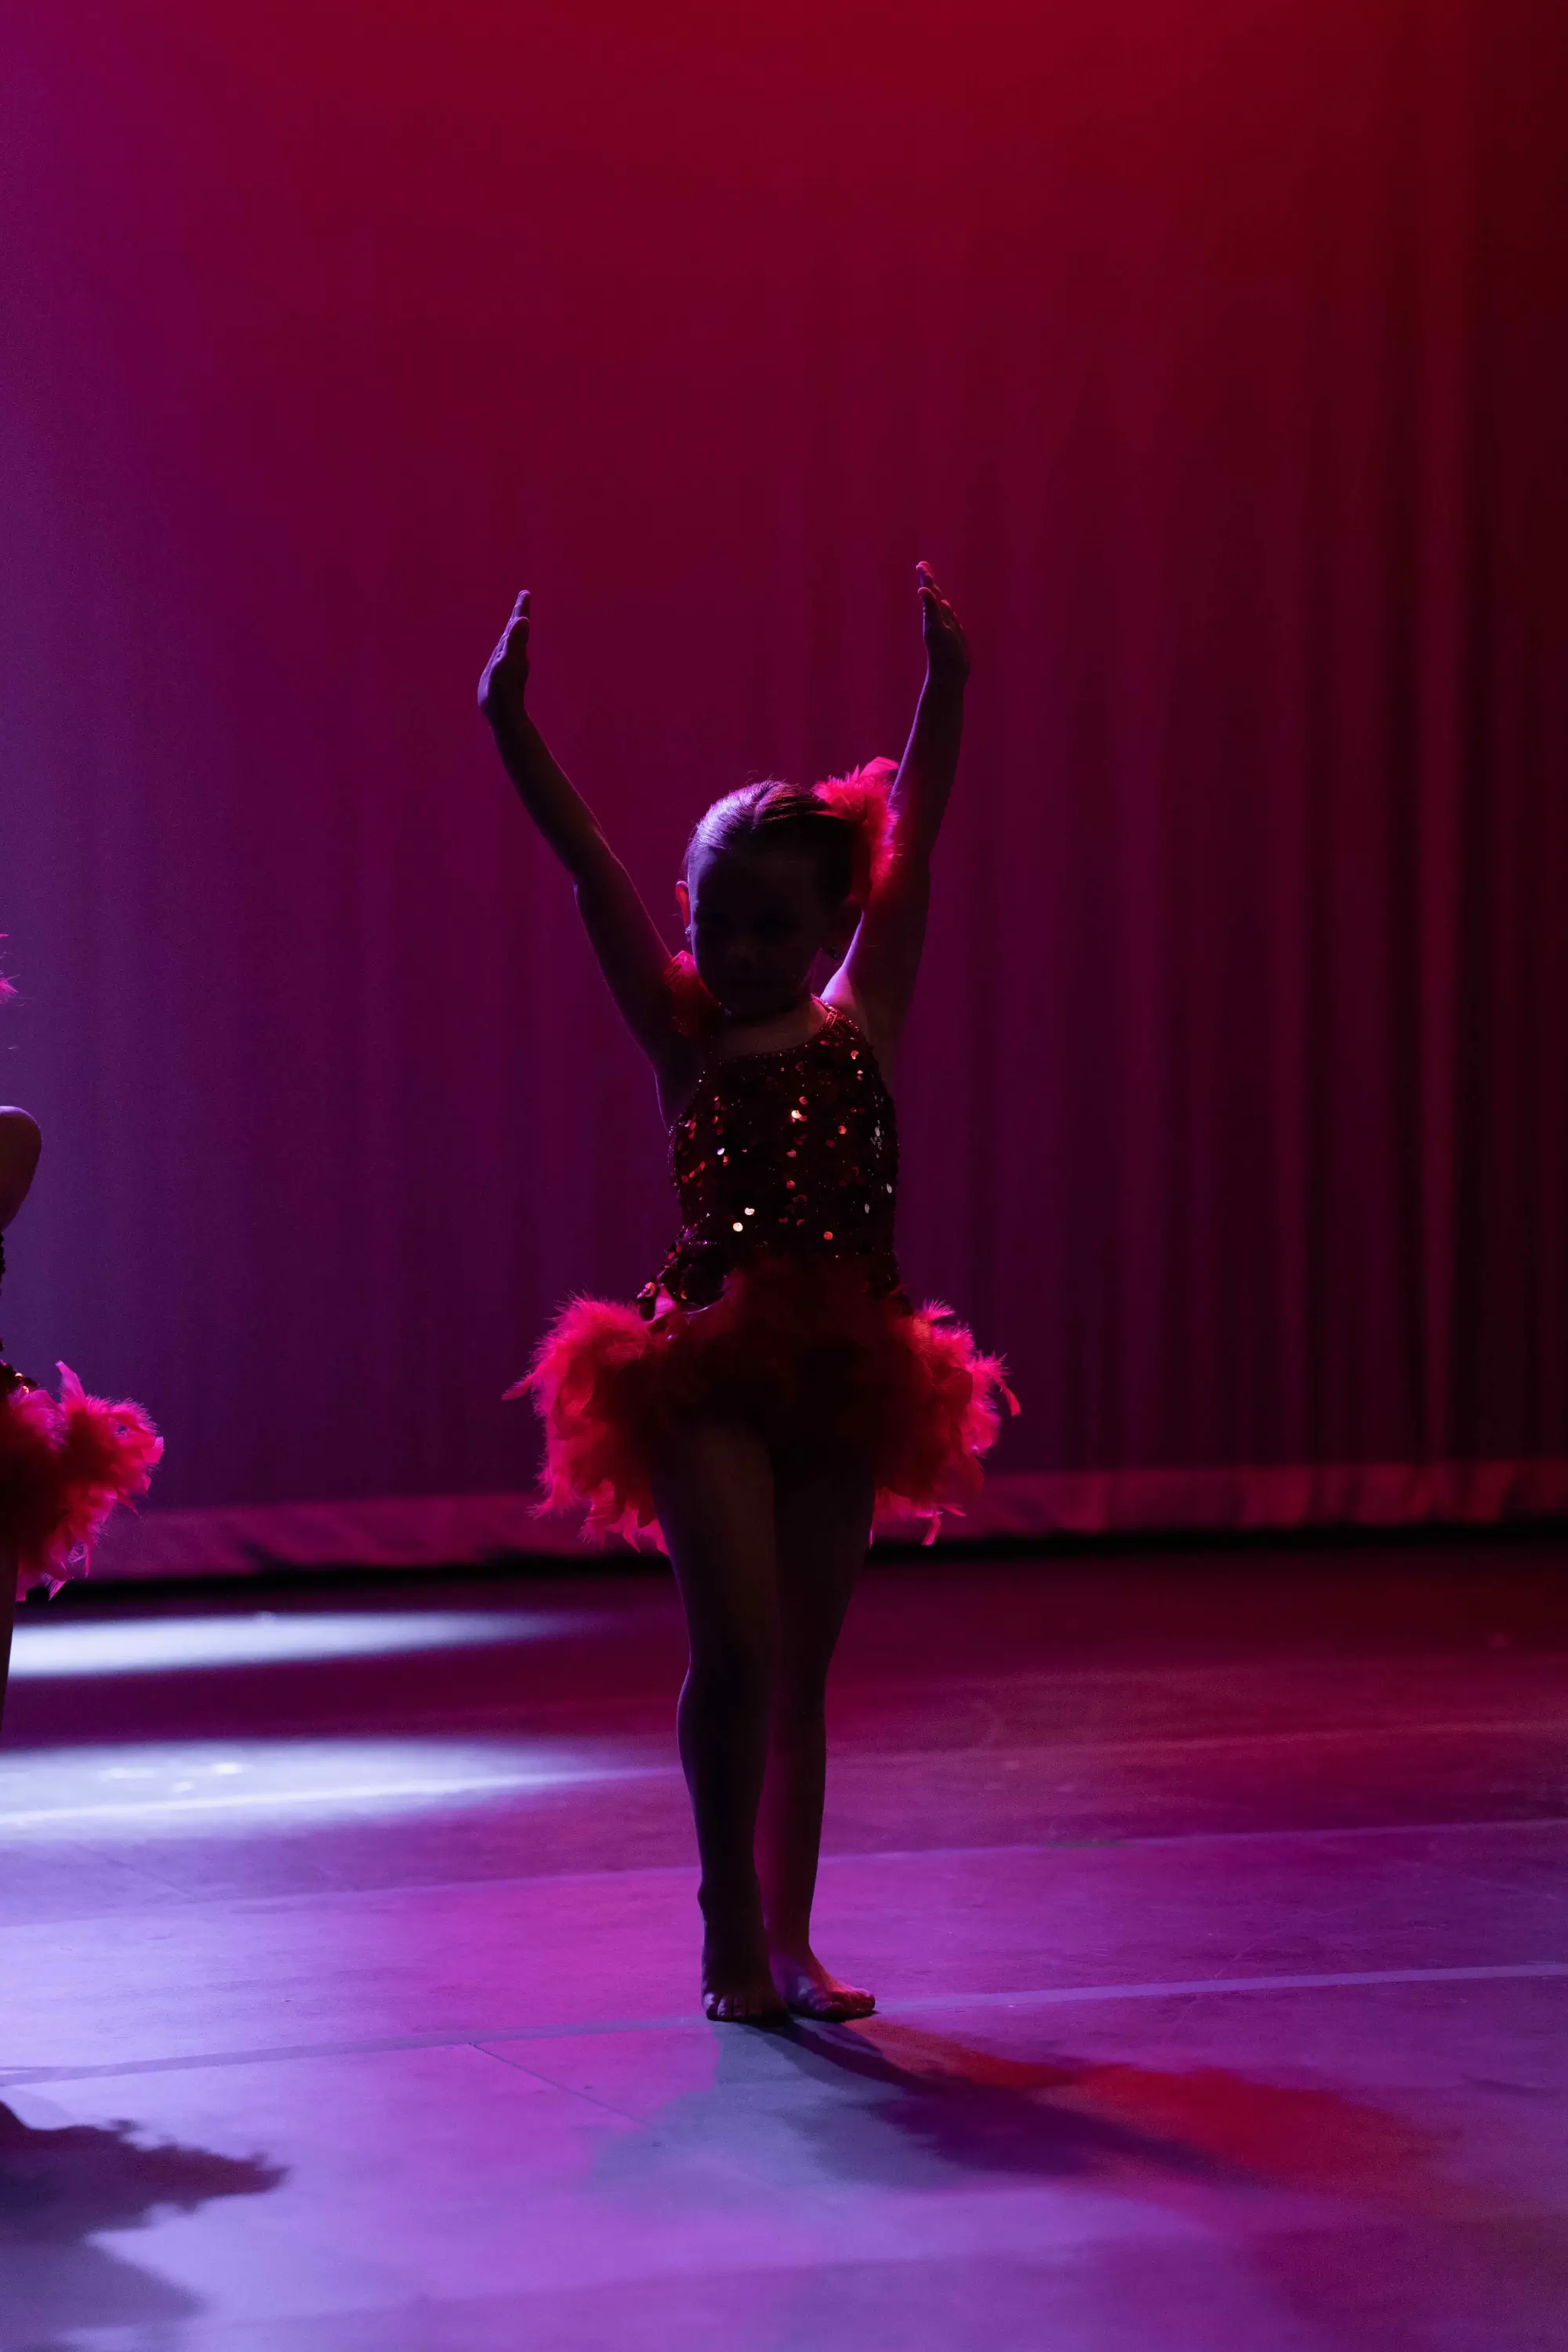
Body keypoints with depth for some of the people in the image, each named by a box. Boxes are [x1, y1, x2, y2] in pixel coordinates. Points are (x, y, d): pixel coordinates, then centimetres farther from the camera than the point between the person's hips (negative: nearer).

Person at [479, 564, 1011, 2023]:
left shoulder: (862, 1025, 5)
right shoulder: (681, 1036, 2)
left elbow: (908, 850, 0)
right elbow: (590, 870, -6)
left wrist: (943, 690, -6)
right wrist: (512, 730, -14)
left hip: (839, 1368, 2)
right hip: (708, 1367, -2)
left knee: (799, 1670, 9)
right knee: (737, 1644, -14)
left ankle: (785, 1940, 18)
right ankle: (731, 1927, 0)